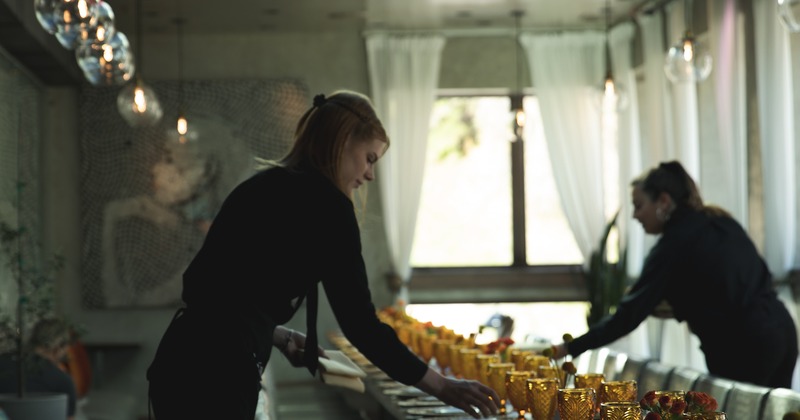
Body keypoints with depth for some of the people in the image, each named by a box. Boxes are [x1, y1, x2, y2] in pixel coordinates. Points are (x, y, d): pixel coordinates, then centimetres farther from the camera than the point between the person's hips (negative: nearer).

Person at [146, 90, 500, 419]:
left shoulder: (262, 186, 18)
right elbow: (359, 321, -8)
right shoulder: (325, 202, -6)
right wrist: (441, 387, -1)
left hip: (182, 363, 9)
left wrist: (279, 337, 28)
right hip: (217, 376, -9)